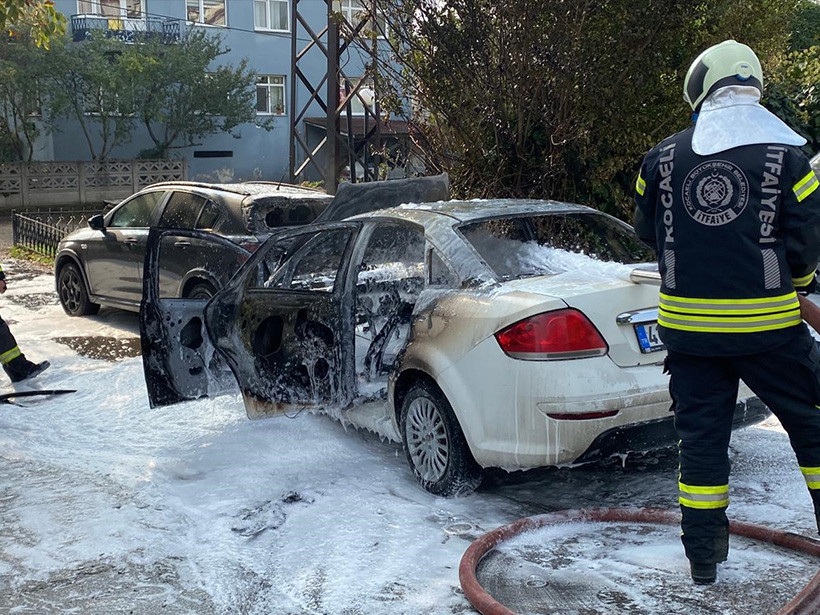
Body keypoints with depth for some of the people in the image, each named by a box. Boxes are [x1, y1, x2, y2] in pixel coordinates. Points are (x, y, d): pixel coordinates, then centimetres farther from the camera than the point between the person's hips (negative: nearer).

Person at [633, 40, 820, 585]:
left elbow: (647, 231, 13)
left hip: (687, 322, 2)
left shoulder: (663, 157, 0)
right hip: (766, 324, -2)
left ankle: (704, 555, 17)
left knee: (701, 434, 11)